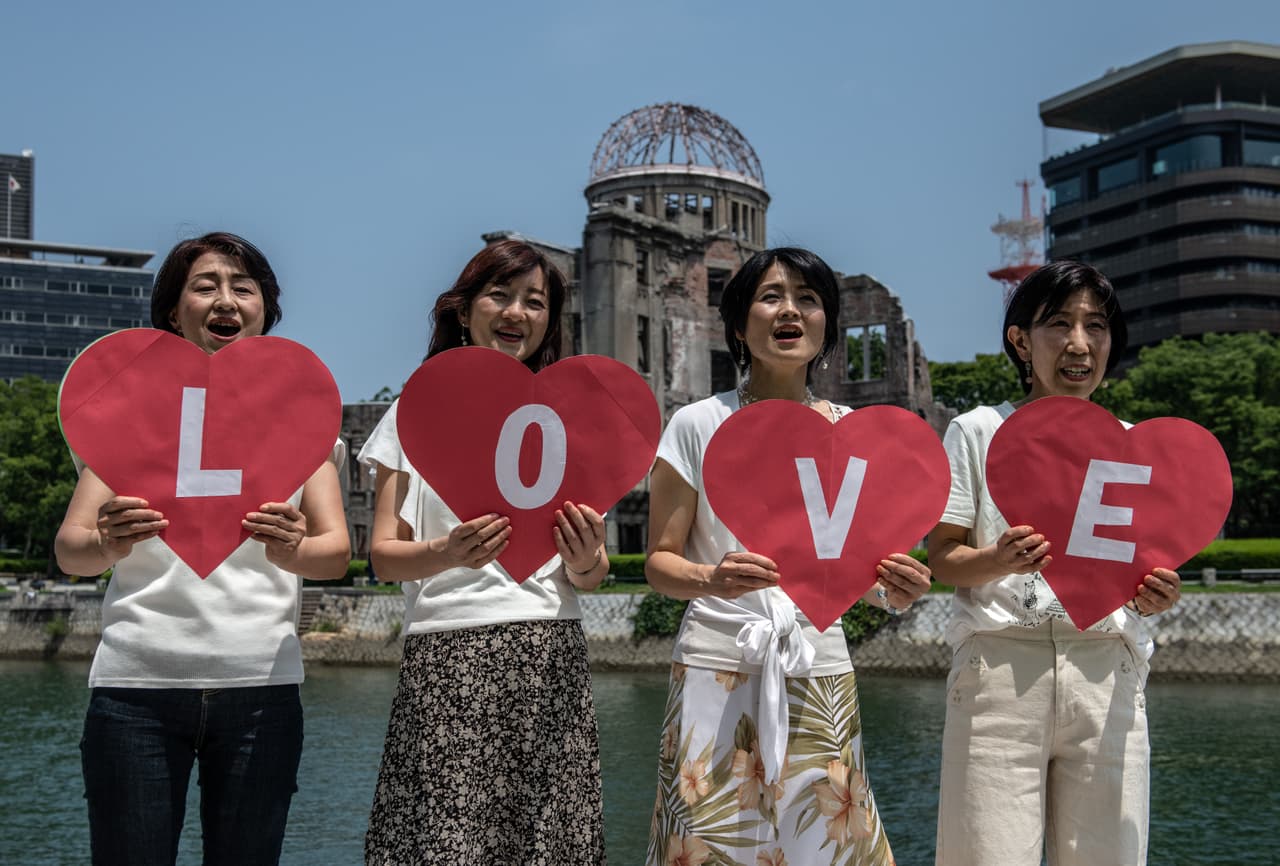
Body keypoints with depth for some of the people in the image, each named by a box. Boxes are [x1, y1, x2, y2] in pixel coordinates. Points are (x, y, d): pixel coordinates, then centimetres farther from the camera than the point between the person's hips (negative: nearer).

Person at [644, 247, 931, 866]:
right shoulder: (699, 426, -2)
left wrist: (892, 592, -8)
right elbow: (659, 561, 0)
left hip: (819, 671, 3)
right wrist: (710, 579, -22)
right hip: (718, 668, -3)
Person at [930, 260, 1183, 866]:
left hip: (1105, 672, 3)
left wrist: (1153, 595, -7)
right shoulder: (978, 431, 7)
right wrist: (999, 562, -18)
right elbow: (941, 559, 2)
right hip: (999, 662, -2)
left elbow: (1145, 567, 17)